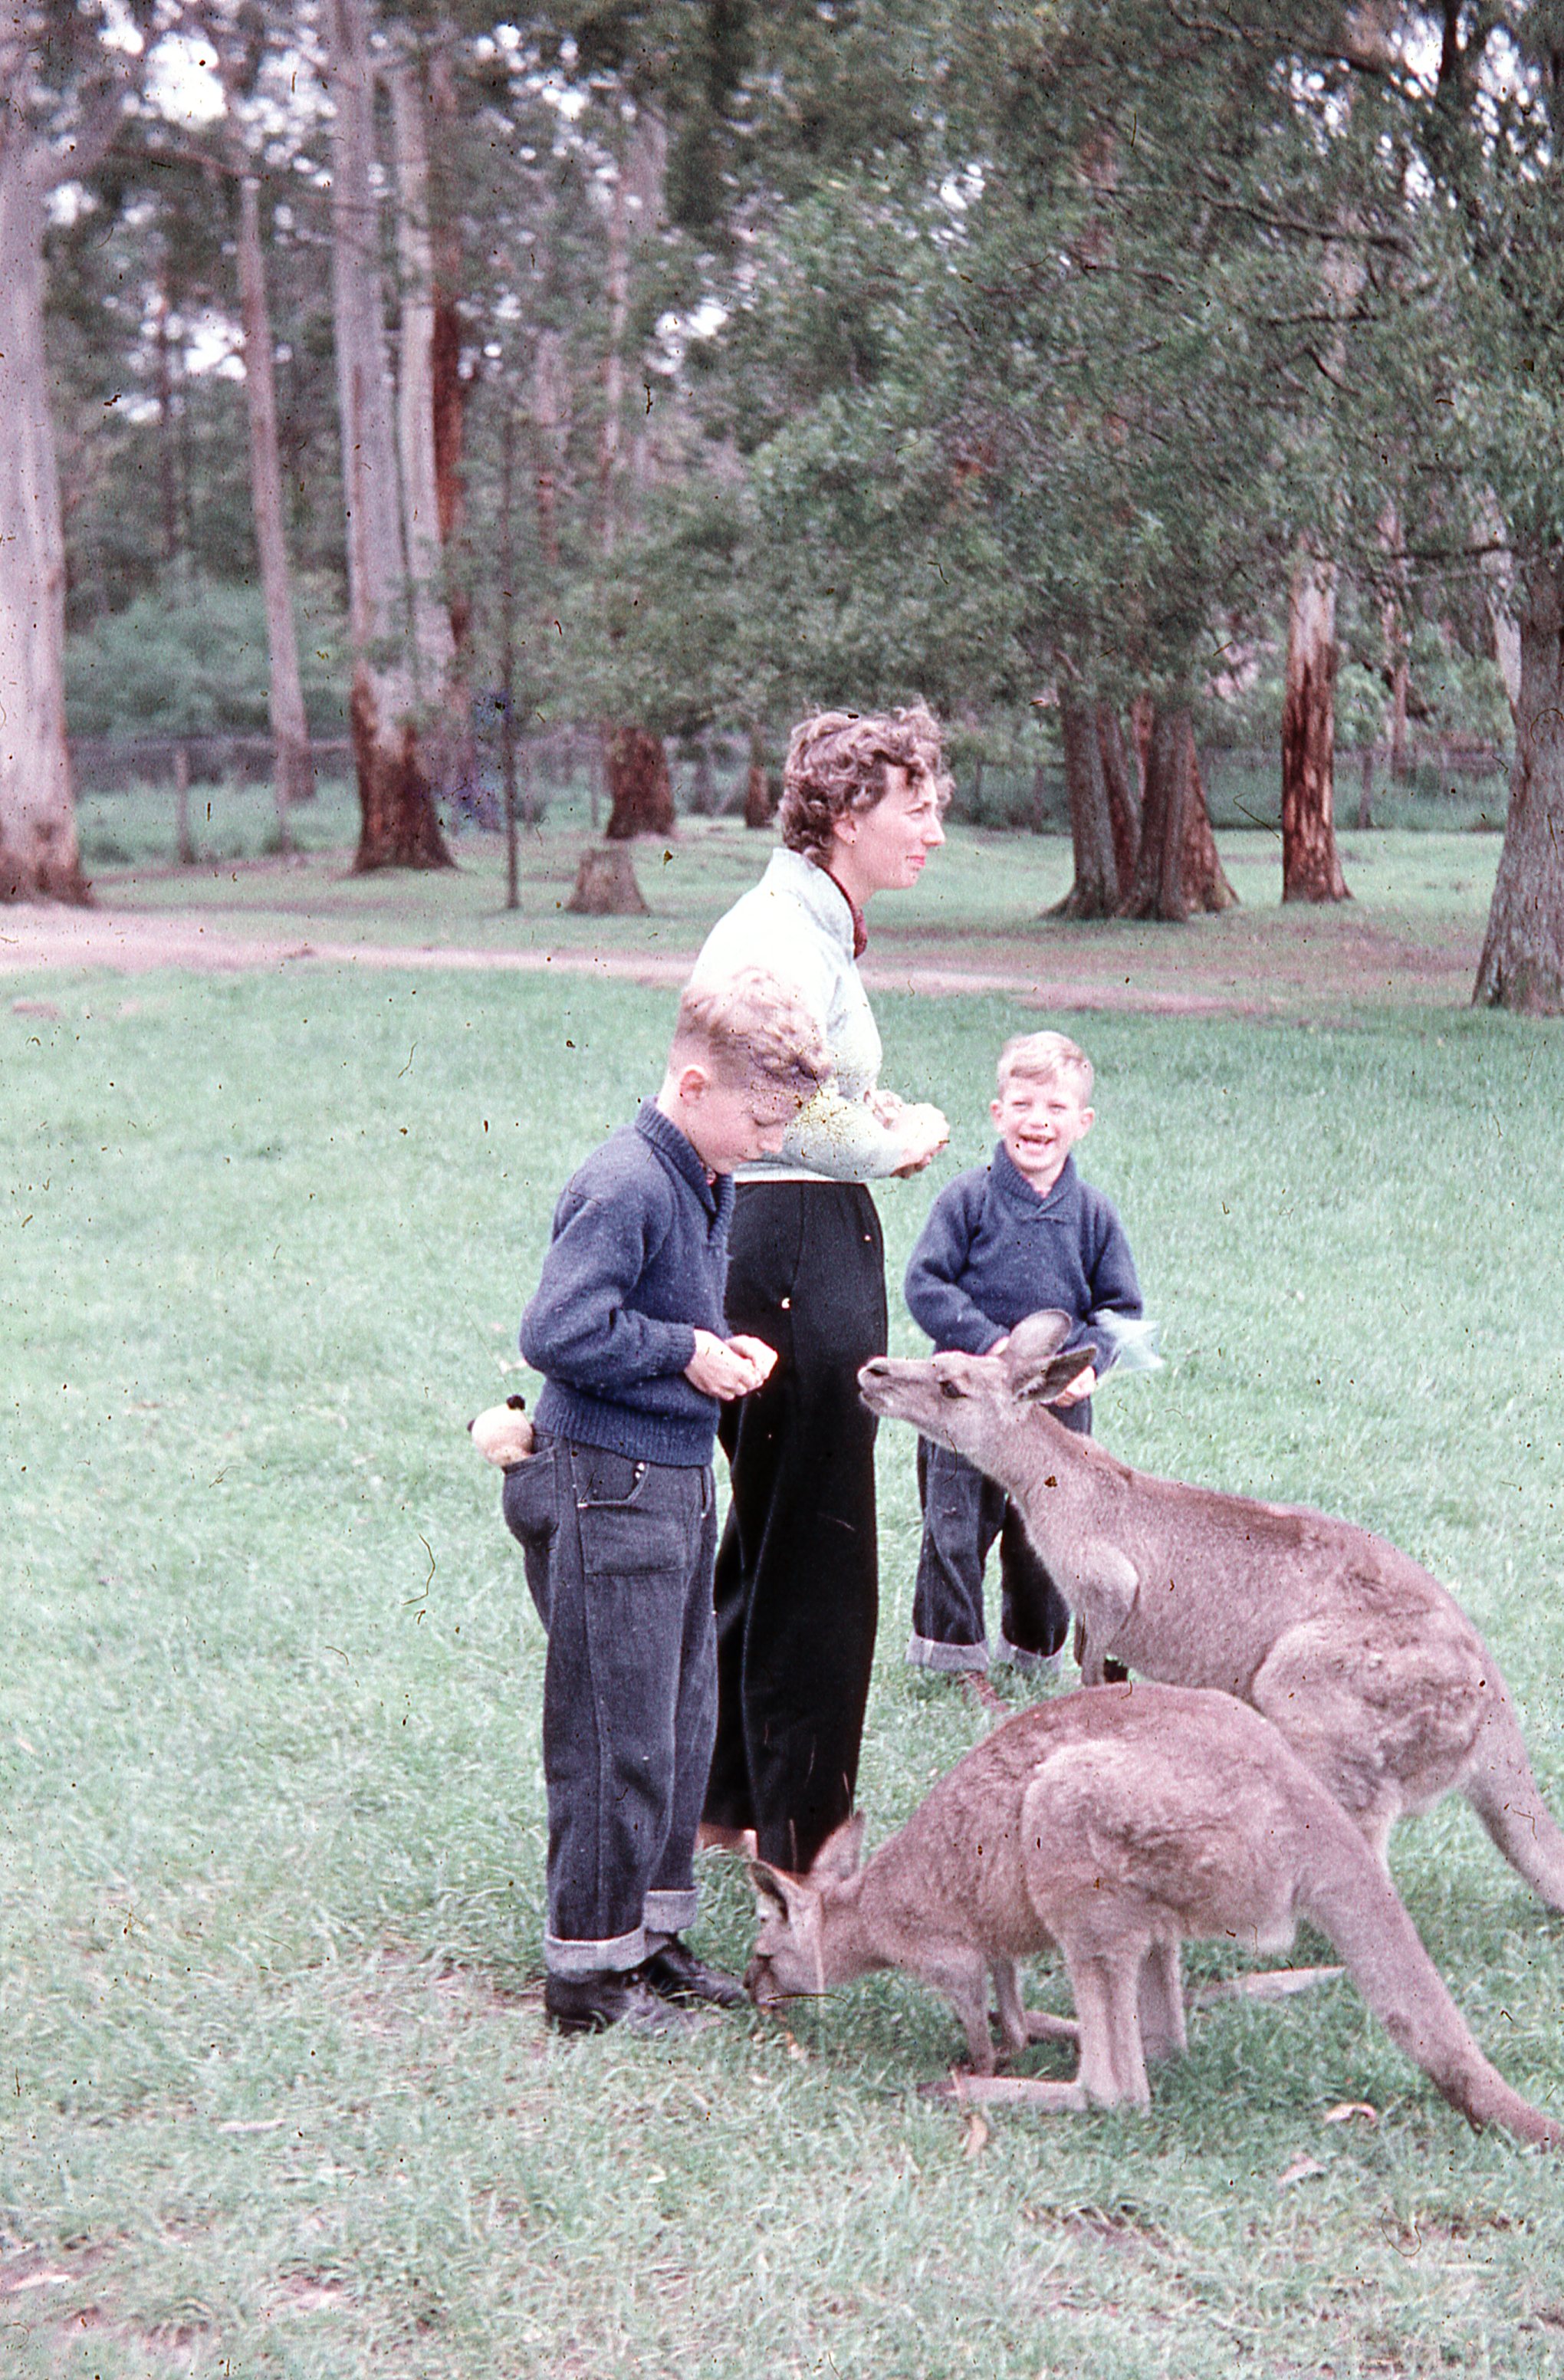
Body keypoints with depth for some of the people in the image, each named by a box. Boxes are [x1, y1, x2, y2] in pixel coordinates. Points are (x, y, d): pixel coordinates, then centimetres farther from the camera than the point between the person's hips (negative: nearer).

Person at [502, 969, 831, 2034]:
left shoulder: (709, 1184, 11)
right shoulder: (623, 1189, -20)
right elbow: (558, 1332, -25)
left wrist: (728, 1347, 6)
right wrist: (686, 1352, -17)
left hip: (679, 1479, 10)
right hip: (608, 1488, -10)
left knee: (684, 1717, 16)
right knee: (619, 1736, -3)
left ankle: (653, 1934, 29)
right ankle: (588, 1966, 9)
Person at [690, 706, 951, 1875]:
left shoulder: (817, 925, 16)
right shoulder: (781, 933, -16)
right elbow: (795, 1119, -22)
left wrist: (885, 1117, 5)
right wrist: (901, 1143, -6)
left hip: (813, 1245, 10)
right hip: (788, 1244, -10)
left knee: (773, 1539, 18)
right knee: (812, 1549, -1)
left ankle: (726, 1795, 30)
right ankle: (802, 1829, 11)